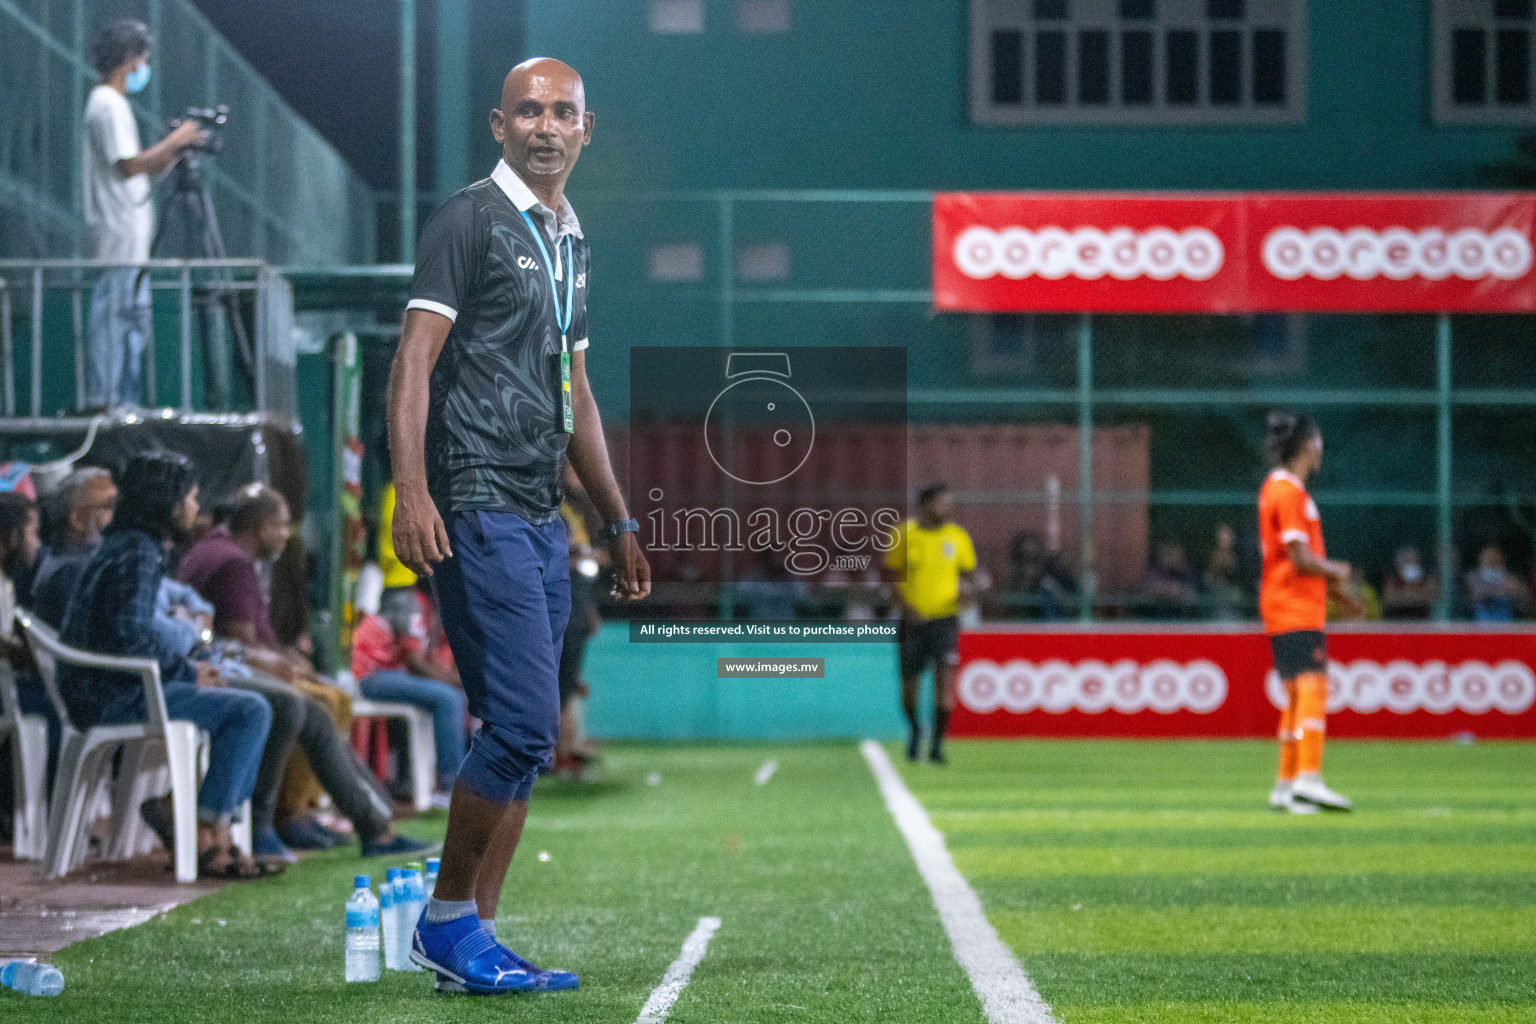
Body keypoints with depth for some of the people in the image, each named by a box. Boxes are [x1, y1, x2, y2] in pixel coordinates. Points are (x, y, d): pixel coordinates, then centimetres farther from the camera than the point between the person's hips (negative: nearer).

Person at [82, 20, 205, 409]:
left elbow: (145, 169, 22)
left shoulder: (111, 104, 21)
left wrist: (175, 149, 10)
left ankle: (124, 403, 11)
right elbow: (129, 165, -21)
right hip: (118, 238, -10)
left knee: (136, 317, 10)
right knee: (113, 316, -10)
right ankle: (102, 400, -9)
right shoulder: (109, 105, -11)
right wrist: (174, 141, -12)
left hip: (130, 238, 10)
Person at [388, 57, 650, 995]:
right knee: (524, 723, -13)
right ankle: (447, 919, -1)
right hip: (478, 510, -8)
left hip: (543, 518, 8)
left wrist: (620, 522, 26)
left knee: (523, 738, 6)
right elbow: (416, 359, -11)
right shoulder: (471, 220, -4)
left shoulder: (571, 242, 20)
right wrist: (411, 492, -23)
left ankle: (473, 941, 10)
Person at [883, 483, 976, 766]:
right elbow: (891, 576, 5)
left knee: (944, 679, -15)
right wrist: (905, 606, -11)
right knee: (909, 682, 7)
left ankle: (937, 743, -10)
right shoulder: (904, 535, 1)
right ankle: (914, 729, 36)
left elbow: (967, 574, 14)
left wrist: (964, 591, -9)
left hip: (945, 618, 0)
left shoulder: (958, 536, 4)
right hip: (912, 621, 0)